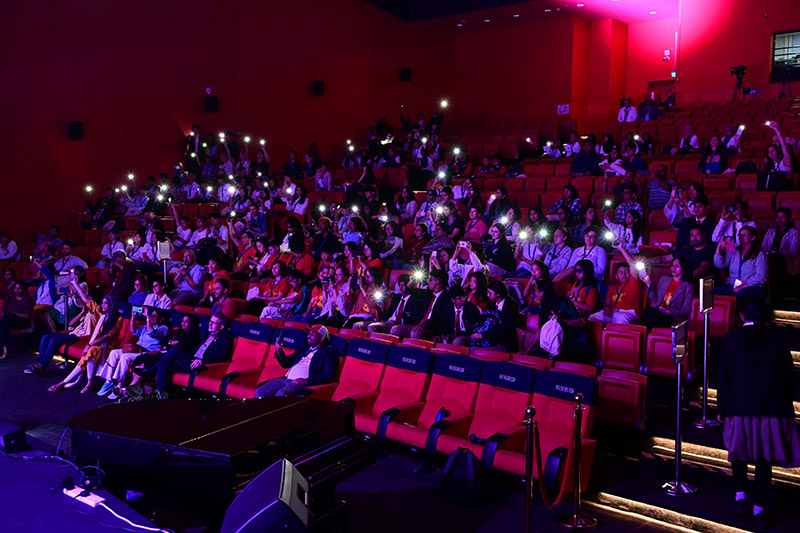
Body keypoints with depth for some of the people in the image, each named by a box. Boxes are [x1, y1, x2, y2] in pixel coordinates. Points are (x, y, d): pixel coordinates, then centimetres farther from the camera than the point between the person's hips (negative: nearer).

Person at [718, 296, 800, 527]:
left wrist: (721, 408, 4)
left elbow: (723, 376, -4)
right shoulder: (775, 335, -2)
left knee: (739, 450, 20)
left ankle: (740, 495, 14)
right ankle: (759, 507, 9)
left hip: (740, 406, 0)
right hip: (772, 406, 1)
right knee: (764, 458, 8)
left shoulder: (732, 338, -4)